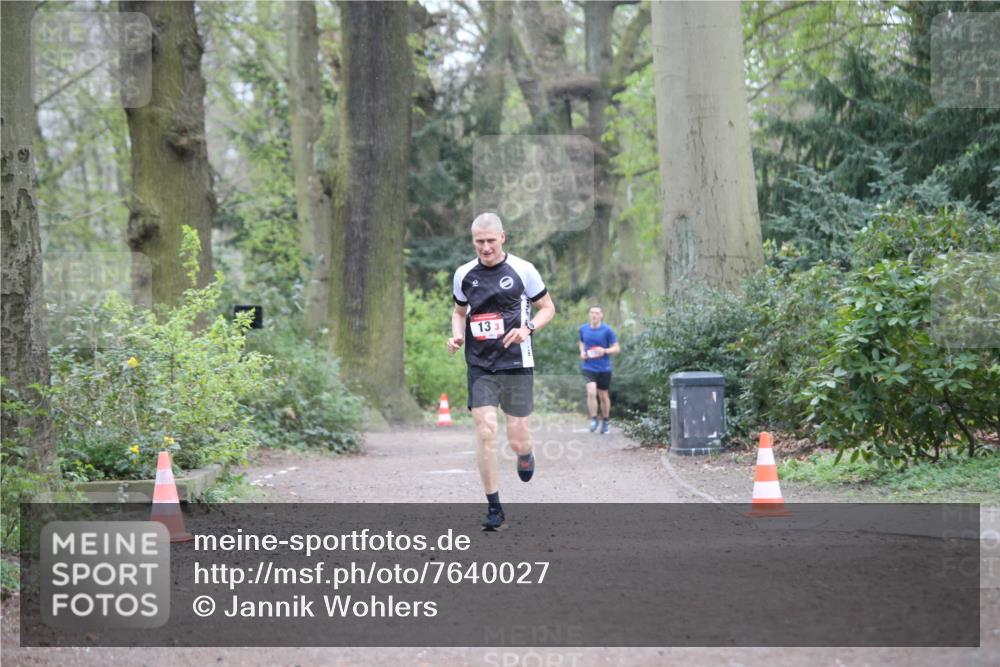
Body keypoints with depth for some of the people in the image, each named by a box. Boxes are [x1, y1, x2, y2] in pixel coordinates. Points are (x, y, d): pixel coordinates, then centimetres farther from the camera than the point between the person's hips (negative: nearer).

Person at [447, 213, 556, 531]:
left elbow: (548, 308, 6)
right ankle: (494, 509, -6)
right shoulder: (464, 274, 5)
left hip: (516, 364, -1)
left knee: (518, 440, -1)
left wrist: (527, 328, -13)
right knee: (485, 430, -14)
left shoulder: (523, 270, -3)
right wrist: (457, 335, 0)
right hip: (480, 366, 1)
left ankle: (525, 455, 40)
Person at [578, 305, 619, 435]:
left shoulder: (607, 330, -9)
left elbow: (617, 348, -5)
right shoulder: (583, 328, 2)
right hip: (588, 367, 1)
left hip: (604, 368, -1)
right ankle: (593, 420, -6)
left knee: (603, 395, 10)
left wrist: (605, 351, -23)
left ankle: (605, 422, 28)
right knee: (591, 392, -19)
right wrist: (582, 352, 1)